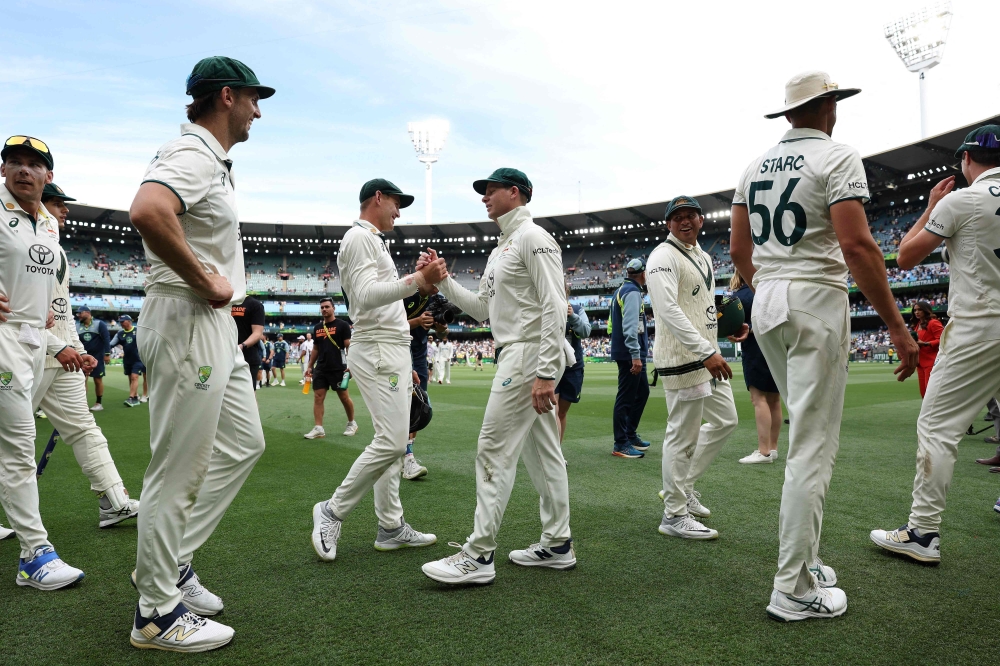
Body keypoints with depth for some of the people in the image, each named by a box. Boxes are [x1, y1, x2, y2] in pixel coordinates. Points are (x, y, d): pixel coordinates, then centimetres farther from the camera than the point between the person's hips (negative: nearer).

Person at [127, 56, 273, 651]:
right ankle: (158, 612, 13)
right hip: (185, 321, -11)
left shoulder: (216, 161, 19)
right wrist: (206, 282, -23)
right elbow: (148, 212, -35)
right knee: (179, 469, -2)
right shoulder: (192, 153, -14)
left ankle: (170, 560, 27)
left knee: (244, 444, 17)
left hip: (216, 325, 11)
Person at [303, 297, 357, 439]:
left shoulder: (342, 325, -5)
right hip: (320, 369, 5)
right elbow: (316, 348, 19)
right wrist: (309, 366, 15)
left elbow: (349, 346, -8)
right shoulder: (317, 327, 12)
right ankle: (318, 428, 0)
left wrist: (350, 365, -17)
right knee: (318, 397, -2)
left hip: (338, 368, -5)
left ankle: (352, 423, 23)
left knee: (344, 397, 5)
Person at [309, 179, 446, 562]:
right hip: (377, 352, -11)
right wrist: (418, 280, -33)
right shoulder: (359, 237, -7)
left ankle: (391, 528, 14)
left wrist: (404, 363, 23)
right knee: (391, 441, -15)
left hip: (393, 351, 11)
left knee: (392, 441, 9)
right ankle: (333, 512, -1)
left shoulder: (375, 243, 24)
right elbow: (367, 295, -23)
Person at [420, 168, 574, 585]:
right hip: (517, 357, 10)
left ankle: (478, 556, -3)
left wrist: (545, 373, -25)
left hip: (530, 355, -10)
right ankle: (557, 545, 21)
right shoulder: (499, 251, 21)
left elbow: (554, 307, -19)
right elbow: (482, 310, 22)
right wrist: (442, 281, 12)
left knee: (494, 450, -9)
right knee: (542, 452, 12)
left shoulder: (533, 238, -10)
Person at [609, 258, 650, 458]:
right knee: (626, 397, -5)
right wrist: (635, 355, -25)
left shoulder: (623, 290, 16)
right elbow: (630, 326, -22)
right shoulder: (632, 292, -13)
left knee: (642, 392, 18)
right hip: (630, 355, -10)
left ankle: (630, 435, 26)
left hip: (630, 354, 10)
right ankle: (621, 445, 0)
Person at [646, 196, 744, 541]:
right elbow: (668, 310, -24)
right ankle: (674, 514, 7)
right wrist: (707, 353, -28)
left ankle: (682, 486, 28)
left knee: (725, 421, 17)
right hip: (682, 358, -10)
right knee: (683, 435, -5)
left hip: (707, 355, 10)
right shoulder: (664, 256, -12)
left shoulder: (703, 256, 19)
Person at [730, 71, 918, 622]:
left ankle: (803, 559, 24)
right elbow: (857, 246, -18)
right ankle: (794, 590, 3)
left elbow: (738, 250, 14)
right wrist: (896, 325, -15)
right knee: (813, 446, -3)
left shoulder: (755, 167, 13)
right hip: (817, 302, -7)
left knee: (809, 434, 19)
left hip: (764, 307, 7)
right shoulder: (837, 157, -7)